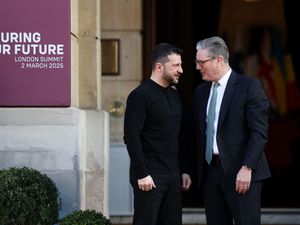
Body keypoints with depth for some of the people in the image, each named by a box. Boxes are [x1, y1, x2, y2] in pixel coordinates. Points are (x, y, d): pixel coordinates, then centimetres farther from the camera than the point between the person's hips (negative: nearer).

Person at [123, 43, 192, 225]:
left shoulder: (174, 95, 15)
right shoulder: (140, 95, -8)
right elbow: (131, 137, -14)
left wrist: (184, 170, 15)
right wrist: (142, 174, -18)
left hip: (172, 176, 7)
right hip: (150, 176, -7)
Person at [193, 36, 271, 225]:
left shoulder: (249, 86, -6)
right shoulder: (201, 91, 15)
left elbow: (260, 132, -11)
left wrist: (247, 168, -18)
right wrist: (200, 170, 12)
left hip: (242, 173, -6)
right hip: (210, 172, 6)